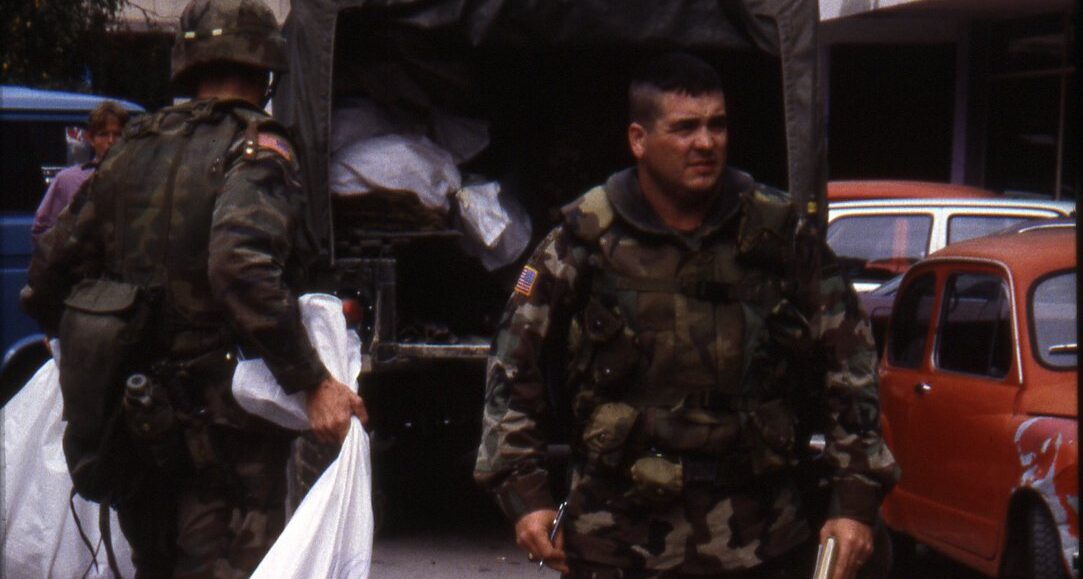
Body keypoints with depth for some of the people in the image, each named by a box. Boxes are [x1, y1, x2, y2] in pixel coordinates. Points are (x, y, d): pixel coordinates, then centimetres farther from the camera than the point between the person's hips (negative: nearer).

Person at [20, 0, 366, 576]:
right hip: (224, 419, -7)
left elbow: (51, 269, 14)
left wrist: (91, 363, 29)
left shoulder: (131, 149, 11)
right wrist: (313, 384, -27)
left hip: (132, 418, 7)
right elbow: (242, 269, -27)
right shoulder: (255, 151, -10)